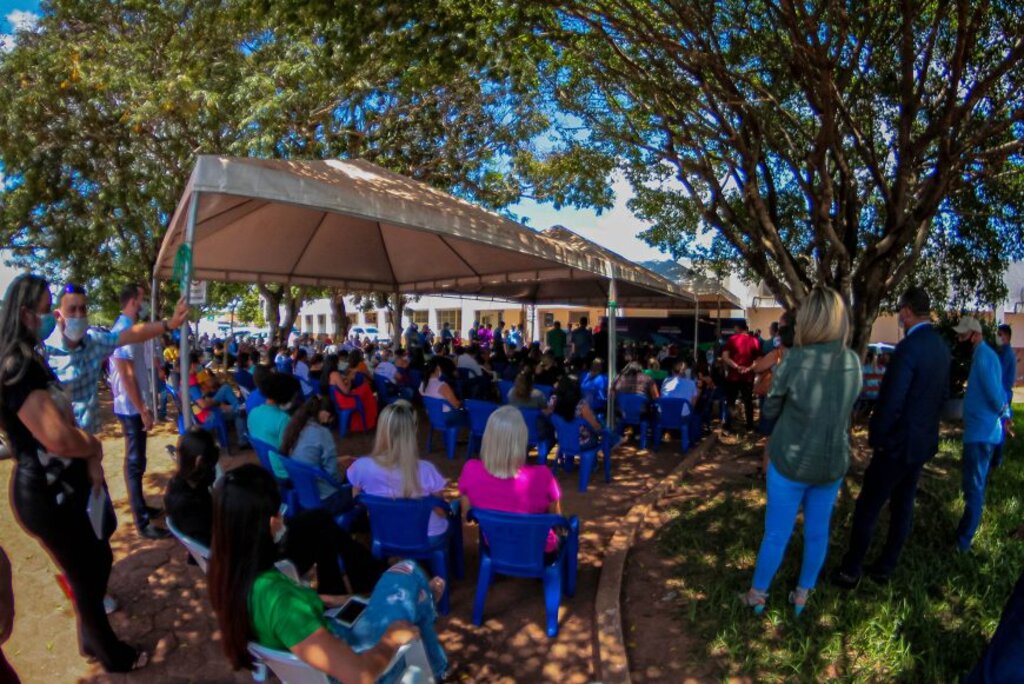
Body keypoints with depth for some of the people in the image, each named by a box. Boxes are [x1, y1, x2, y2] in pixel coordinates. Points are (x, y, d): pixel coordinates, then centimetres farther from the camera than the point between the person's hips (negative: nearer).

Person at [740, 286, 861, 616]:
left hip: (790, 462, -4)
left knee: (776, 534, 11)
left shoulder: (796, 359, -20)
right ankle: (802, 596, 37)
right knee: (817, 532, 19)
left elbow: (770, 409, -8)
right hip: (833, 463, 4)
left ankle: (757, 595, 29)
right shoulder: (854, 362, -7)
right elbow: (845, 406, 9)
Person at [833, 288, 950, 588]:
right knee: (903, 504, 17)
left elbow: (891, 402, -24)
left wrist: (876, 437, -10)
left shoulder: (909, 347, -24)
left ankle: (851, 571, 13)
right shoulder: (941, 345, 3)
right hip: (923, 440, 9)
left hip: (899, 443, -8)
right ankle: (886, 566, 30)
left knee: (867, 507, 2)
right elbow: (943, 393, 13)